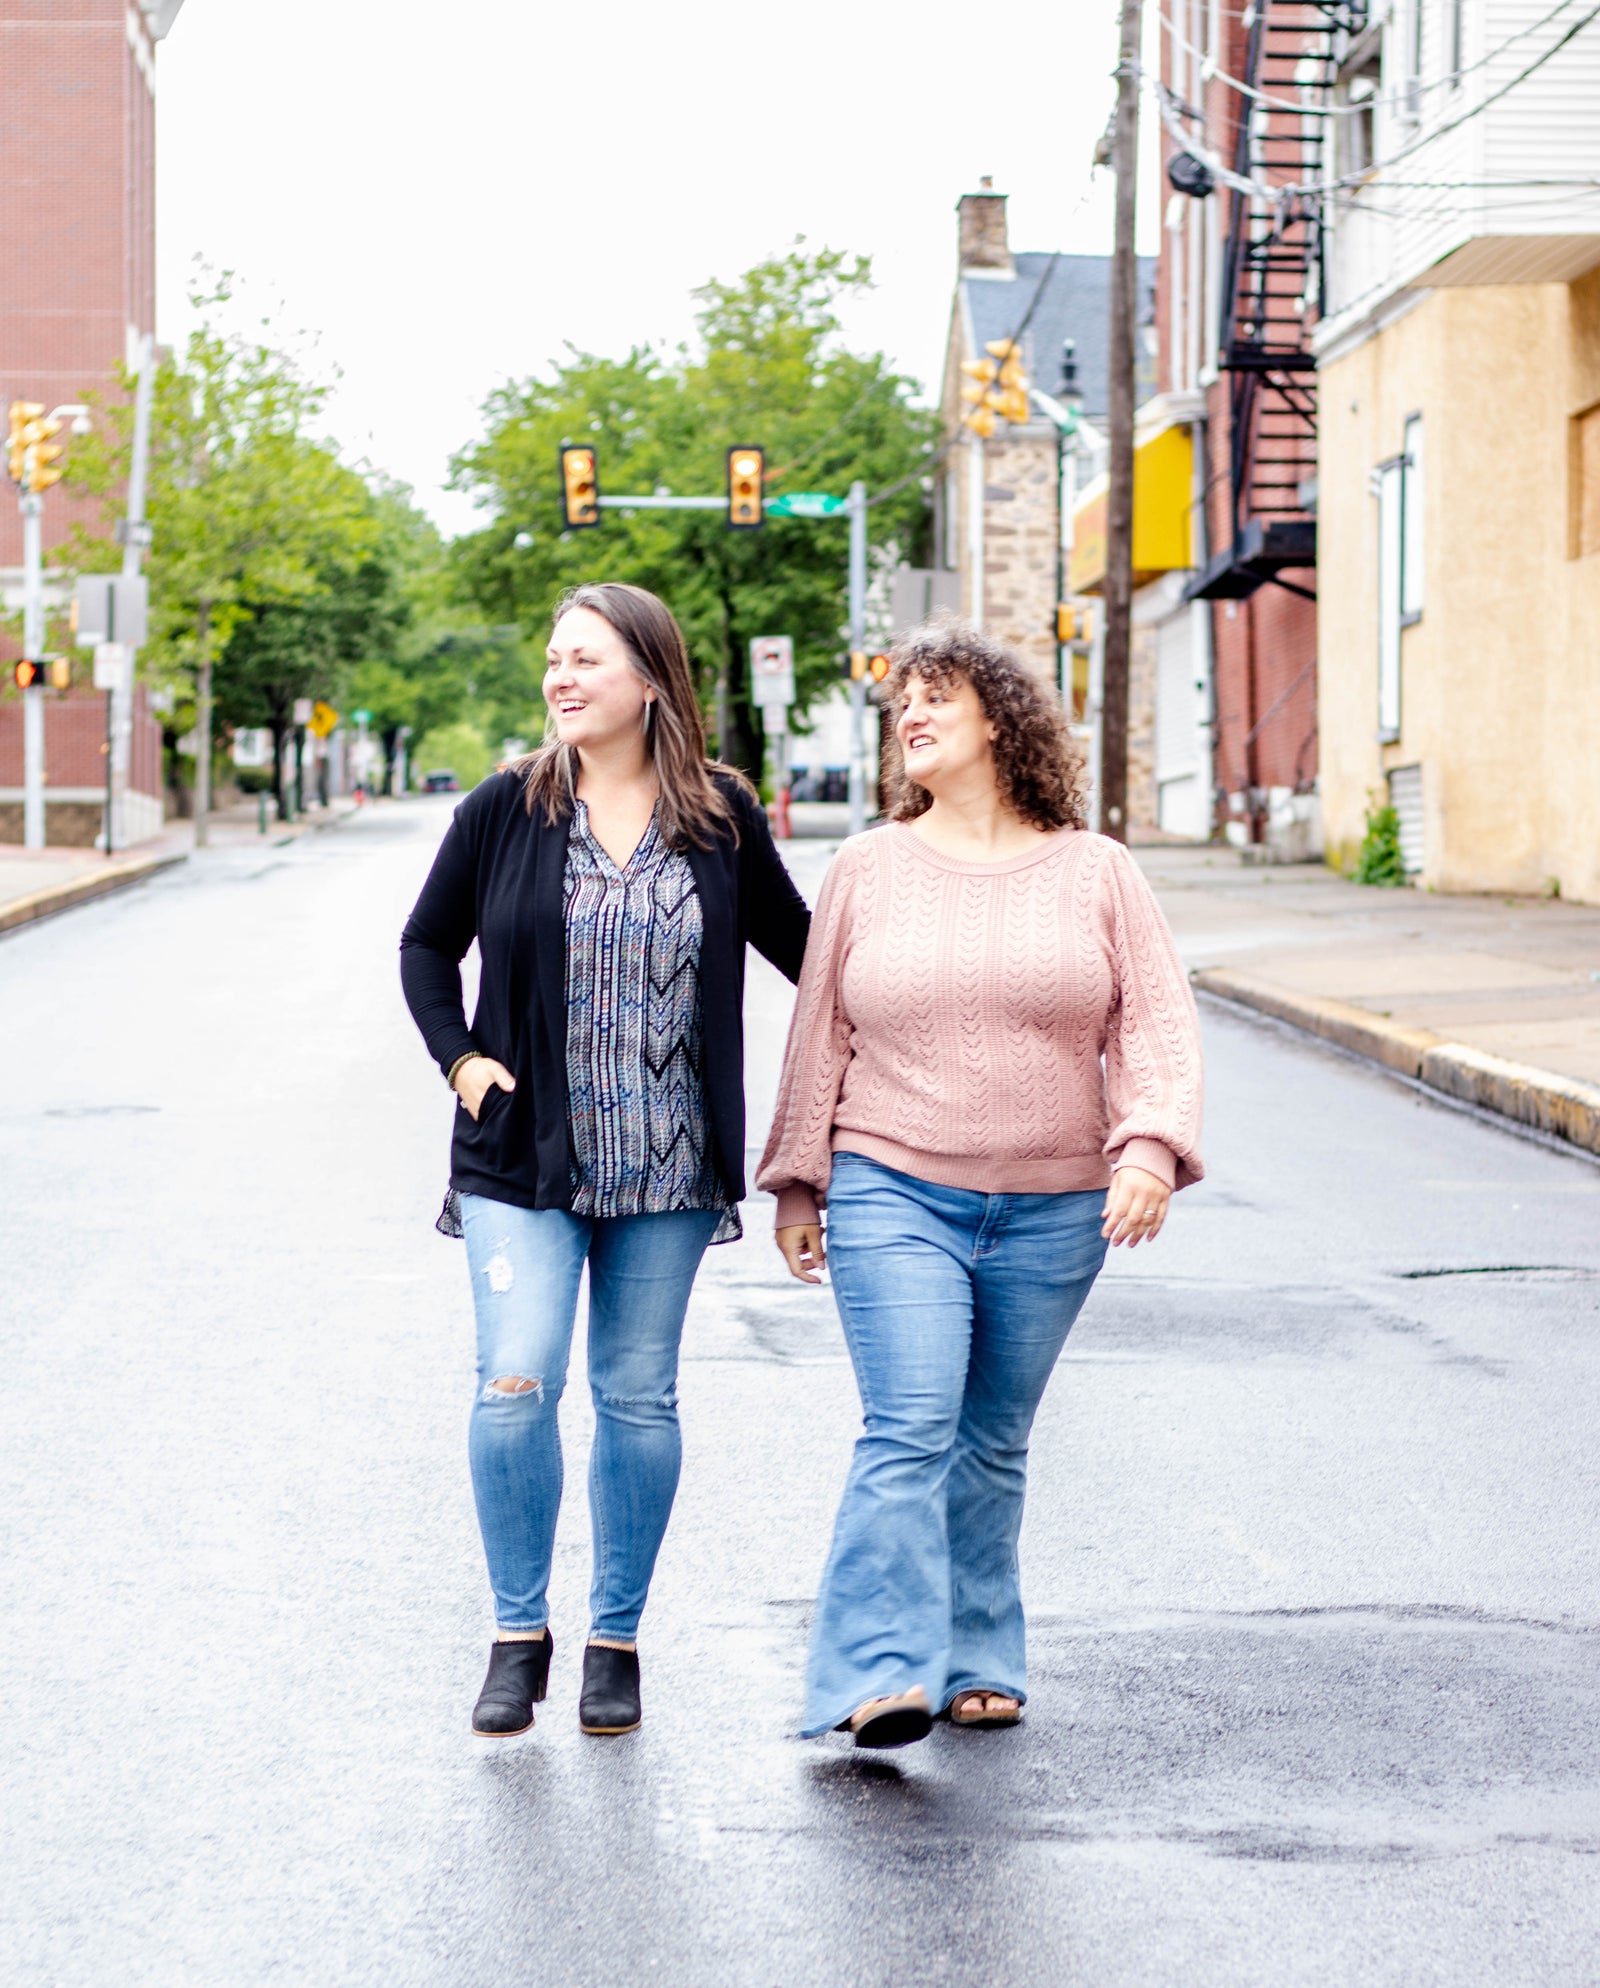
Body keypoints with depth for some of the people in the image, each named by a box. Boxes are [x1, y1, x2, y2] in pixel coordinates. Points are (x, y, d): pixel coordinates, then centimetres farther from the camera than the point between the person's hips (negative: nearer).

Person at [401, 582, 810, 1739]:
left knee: (638, 1396, 6)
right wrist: (460, 1060, 0)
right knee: (515, 1385, -11)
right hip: (524, 1163, -1)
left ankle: (618, 1640, 18)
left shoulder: (723, 817, 2)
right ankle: (519, 1634, 5)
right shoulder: (507, 809, 0)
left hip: (666, 1168, 1)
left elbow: (793, 938, 16)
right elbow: (428, 946, 12)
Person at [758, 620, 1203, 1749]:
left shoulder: (1093, 871, 5)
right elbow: (819, 1032, 10)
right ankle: (881, 1679, -19)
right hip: (894, 1197, -1)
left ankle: (977, 1666, 19)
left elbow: (1157, 1022, 1)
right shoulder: (869, 870, 6)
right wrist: (799, 1181, 8)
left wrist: (1150, 1148, -14)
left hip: (1050, 1214, 1)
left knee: (994, 1443, 9)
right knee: (909, 1432, -14)